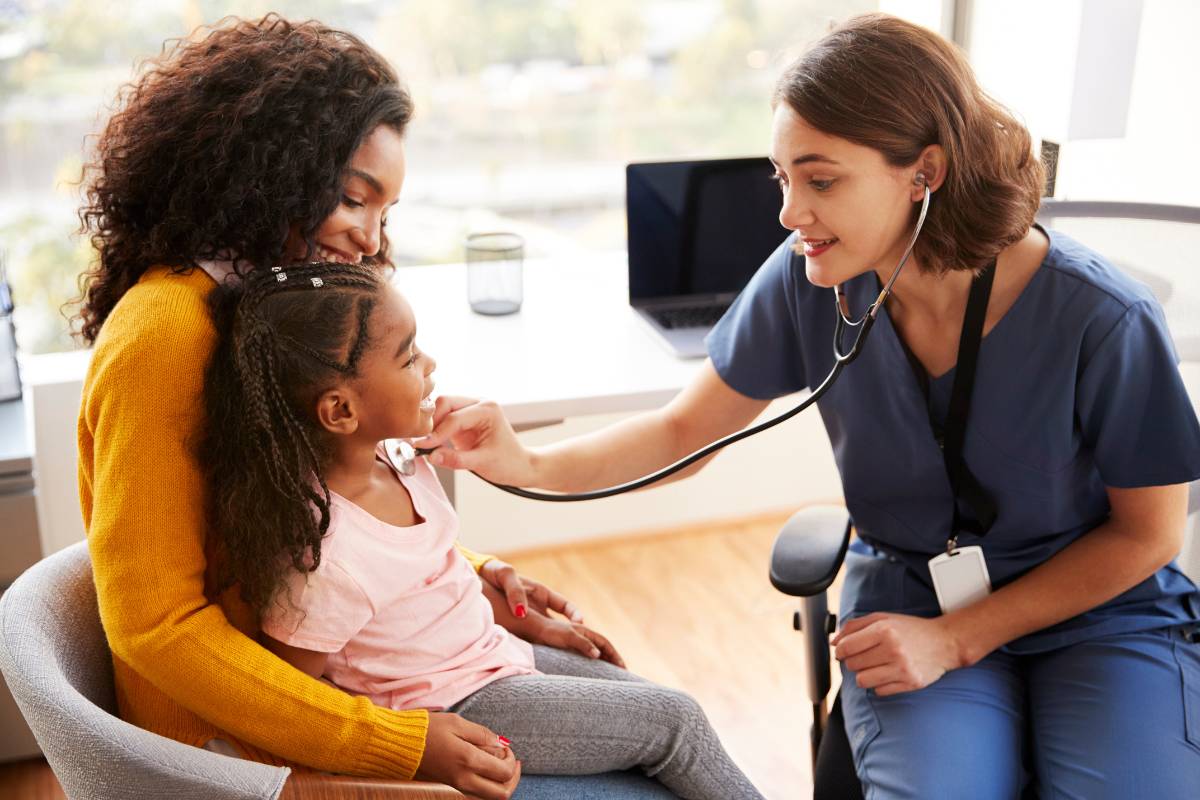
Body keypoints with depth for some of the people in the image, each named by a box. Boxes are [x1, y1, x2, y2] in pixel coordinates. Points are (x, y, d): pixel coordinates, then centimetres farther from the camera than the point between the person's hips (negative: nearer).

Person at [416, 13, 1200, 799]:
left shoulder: (1102, 320, -22)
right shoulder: (806, 282, -16)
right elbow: (685, 429, -4)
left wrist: (953, 639, -15)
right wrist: (526, 463, -20)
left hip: (1099, 610, 0)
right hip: (908, 596, 1)